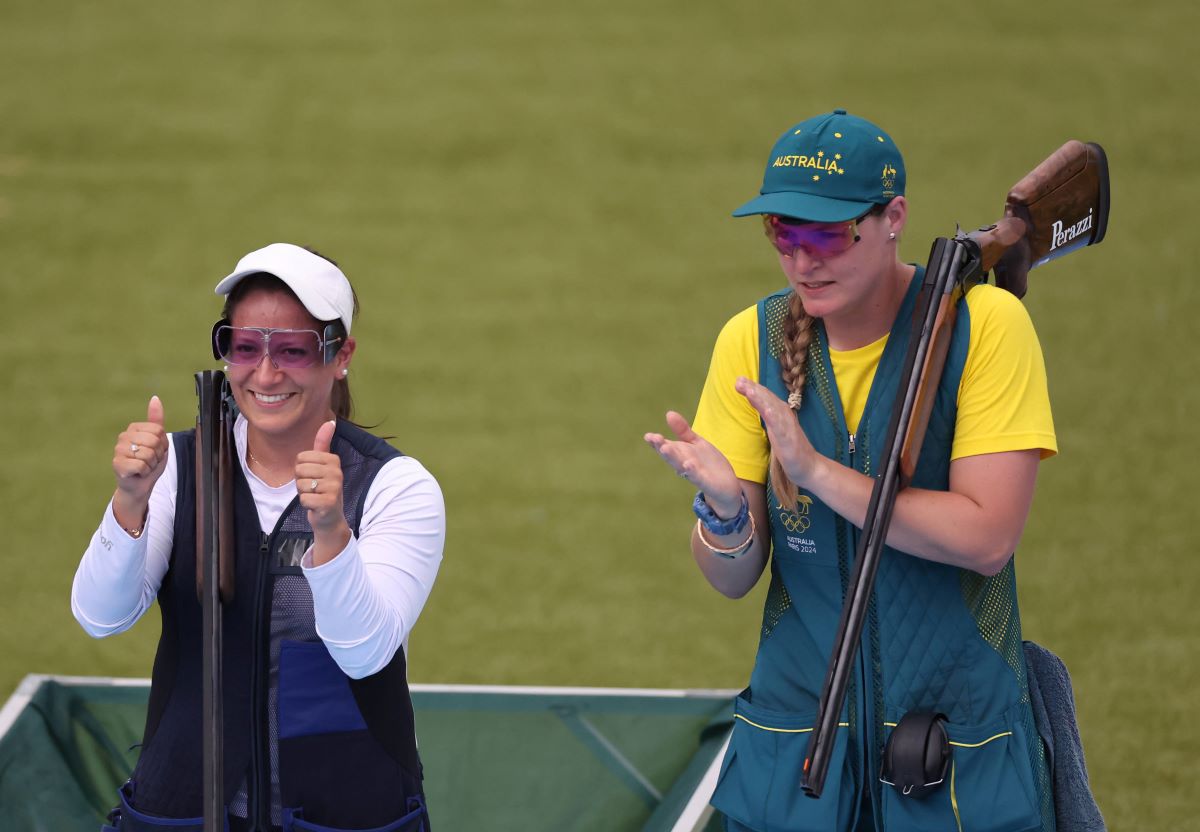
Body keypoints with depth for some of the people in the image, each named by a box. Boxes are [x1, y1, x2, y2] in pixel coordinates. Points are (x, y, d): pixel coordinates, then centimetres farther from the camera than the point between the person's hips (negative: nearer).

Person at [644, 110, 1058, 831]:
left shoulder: (984, 324, -11)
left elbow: (988, 540, -19)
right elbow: (733, 580, -1)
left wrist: (816, 471, -23)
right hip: (796, 735, 3)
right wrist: (725, 510, -24)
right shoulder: (753, 340, -1)